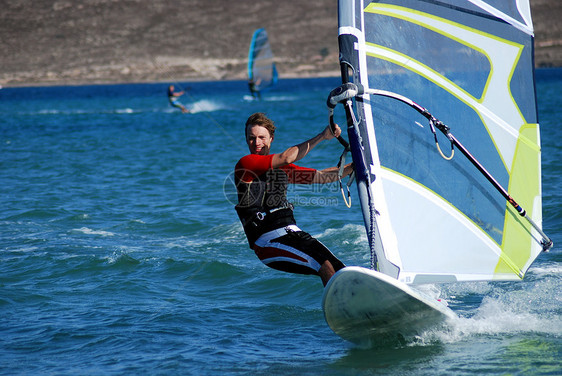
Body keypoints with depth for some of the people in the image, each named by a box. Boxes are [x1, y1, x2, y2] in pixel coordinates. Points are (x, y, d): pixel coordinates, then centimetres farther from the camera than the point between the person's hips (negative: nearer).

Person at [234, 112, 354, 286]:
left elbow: (320, 177, 27)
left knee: (338, 269, -10)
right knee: (325, 267, -25)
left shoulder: (281, 168, 21)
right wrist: (322, 136, -12)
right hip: (268, 240, -8)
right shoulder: (246, 164, -4)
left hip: (291, 232, 8)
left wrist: (352, 167, 16)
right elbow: (287, 157, -15)